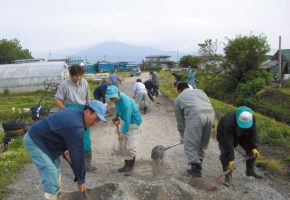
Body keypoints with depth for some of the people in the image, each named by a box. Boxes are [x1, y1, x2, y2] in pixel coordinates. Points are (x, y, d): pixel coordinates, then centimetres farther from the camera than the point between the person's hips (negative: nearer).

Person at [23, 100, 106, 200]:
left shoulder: (75, 113, 0)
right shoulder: (76, 126, -31)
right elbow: (77, 155, -25)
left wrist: (66, 149, 1)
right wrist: (81, 180, -14)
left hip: (41, 137, 11)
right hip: (34, 140, -11)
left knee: (55, 166, 24)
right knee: (50, 174, -15)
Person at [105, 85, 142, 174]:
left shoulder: (126, 103, -34)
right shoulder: (117, 98, -9)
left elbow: (127, 121, -29)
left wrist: (122, 134, -23)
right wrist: (117, 116, 12)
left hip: (134, 123, -8)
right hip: (126, 121, 8)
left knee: (131, 147, -10)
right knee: (125, 145, 12)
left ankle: (130, 167, 5)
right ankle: (127, 165, 23)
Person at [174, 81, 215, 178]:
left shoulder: (178, 98, 24)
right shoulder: (200, 91, 34)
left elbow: (180, 120, 27)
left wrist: (182, 136, 39)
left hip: (195, 116, -5)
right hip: (210, 114, 5)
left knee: (190, 144, 5)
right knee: (203, 144, 18)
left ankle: (196, 169, 0)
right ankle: (198, 166, 25)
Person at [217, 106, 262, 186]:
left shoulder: (251, 117, -29)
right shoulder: (228, 122, -44)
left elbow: (253, 133, -16)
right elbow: (228, 142, -42)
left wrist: (254, 148, -24)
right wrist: (231, 159, -40)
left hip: (242, 135, 5)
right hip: (225, 134, -5)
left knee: (251, 150, -2)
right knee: (225, 153, -23)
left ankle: (250, 170, 20)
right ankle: (228, 175, -9)